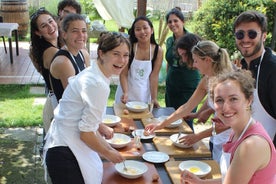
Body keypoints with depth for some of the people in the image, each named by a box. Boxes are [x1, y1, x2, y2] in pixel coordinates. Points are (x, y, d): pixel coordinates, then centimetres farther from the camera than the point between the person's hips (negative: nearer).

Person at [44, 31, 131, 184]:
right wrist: (109, 153, -5)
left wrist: (108, 148, 11)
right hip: (66, 155, -10)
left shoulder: (91, 74, 7)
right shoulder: (97, 84, -23)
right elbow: (86, 133, -21)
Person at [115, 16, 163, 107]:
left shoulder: (158, 51, -8)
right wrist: (125, 93, -24)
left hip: (144, 95, 2)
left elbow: (154, 76, -6)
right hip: (127, 94, -1)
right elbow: (123, 74, -11)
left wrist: (154, 99, -10)